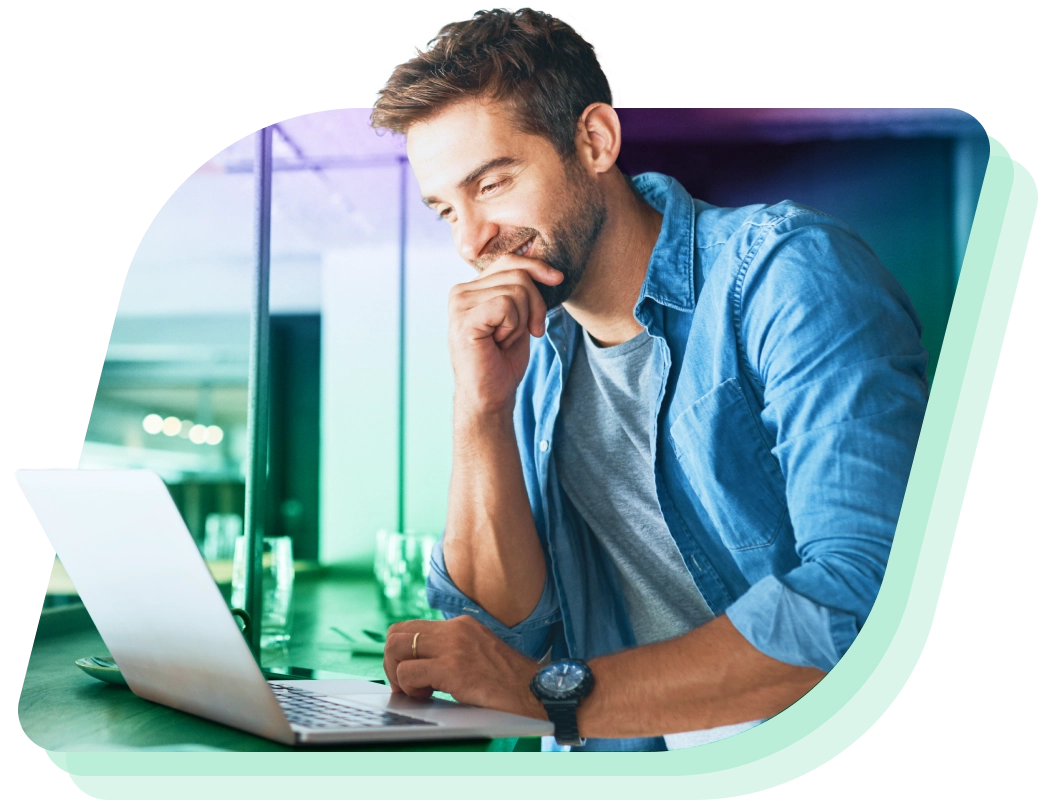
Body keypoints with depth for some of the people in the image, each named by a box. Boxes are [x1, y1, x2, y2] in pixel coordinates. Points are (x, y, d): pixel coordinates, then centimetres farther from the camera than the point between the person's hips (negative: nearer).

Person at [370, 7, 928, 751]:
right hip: (639, 755, 4)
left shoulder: (791, 274, -12)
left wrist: (553, 692, -21)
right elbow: (506, 630, 3)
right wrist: (482, 409, -10)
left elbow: (873, 593, -23)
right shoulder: (526, 359, 6)